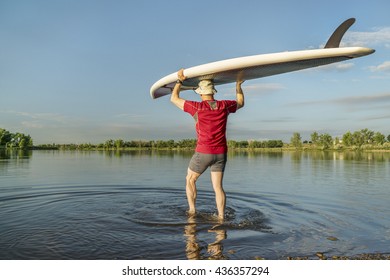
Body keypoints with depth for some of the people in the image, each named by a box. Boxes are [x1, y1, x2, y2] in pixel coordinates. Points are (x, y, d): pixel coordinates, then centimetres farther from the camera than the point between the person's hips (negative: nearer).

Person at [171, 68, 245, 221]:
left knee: (190, 180, 18)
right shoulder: (224, 105, 0)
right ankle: (221, 217, 6)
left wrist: (179, 81, 13)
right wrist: (238, 85, 33)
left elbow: (174, 98, 3)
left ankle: (192, 210, 18)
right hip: (221, 153, 4)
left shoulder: (197, 107, -11)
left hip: (203, 152, -4)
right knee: (218, 187, 9)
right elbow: (240, 103, 23)